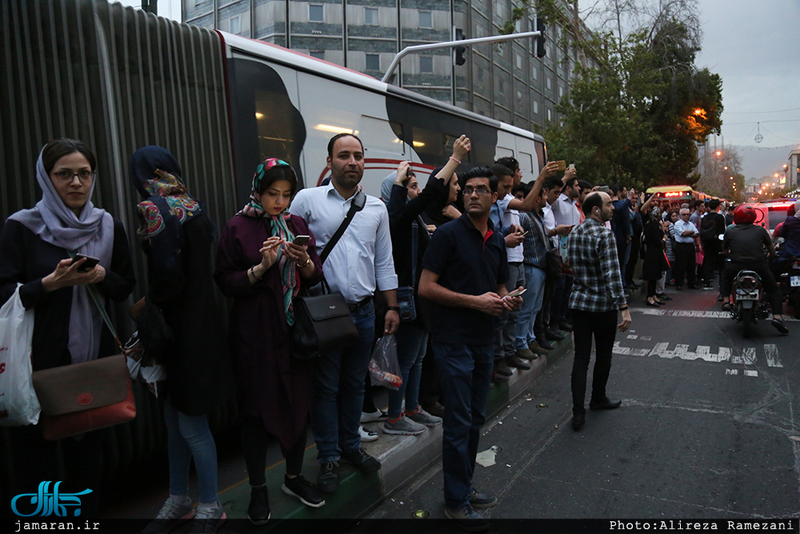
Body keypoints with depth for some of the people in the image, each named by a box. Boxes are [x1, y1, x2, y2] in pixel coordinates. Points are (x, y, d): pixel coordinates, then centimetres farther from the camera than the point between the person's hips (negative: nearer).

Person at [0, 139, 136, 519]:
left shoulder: (109, 227, 6)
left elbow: (126, 288, 10)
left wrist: (102, 276, -10)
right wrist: (51, 282, -21)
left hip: (96, 358, 3)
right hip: (39, 361, -2)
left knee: (88, 455, 10)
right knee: (36, 462, 1)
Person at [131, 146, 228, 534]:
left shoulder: (154, 209, -15)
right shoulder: (193, 207, 8)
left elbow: (169, 276, -21)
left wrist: (146, 304, -2)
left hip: (184, 324, -8)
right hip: (202, 316, 8)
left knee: (190, 421, 4)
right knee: (175, 416, 18)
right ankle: (178, 500, 32)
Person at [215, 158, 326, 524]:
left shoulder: (297, 225, 10)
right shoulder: (238, 228, -2)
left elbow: (317, 276, 9)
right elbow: (225, 282, -6)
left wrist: (304, 262, -12)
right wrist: (262, 267, -20)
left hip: (296, 329, 4)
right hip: (255, 333, -4)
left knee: (299, 403, 10)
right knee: (257, 409, 5)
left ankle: (294, 477, 31)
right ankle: (258, 490, 24)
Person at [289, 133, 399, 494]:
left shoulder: (376, 208, 9)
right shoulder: (307, 200, -2)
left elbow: (384, 262, 11)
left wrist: (392, 307, 8)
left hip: (363, 311, 3)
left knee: (354, 383, 15)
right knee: (326, 386, 6)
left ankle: (350, 445, 34)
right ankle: (328, 457, 23)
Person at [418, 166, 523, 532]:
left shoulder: (497, 240, 11)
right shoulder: (449, 233, -10)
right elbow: (426, 287, -15)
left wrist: (507, 300, -2)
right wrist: (475, 301, -18)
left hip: (482, 340, 7)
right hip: (453, 340, -7)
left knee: (475, 419, 16)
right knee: (458, 422, 0)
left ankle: (464, 487, 33)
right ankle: (455, 502, 16)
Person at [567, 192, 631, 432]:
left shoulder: (574, 234, 6)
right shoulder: (605, 235, -17)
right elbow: (612, 275, -23)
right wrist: (624, 308, -23)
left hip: (579, 302, 6)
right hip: (603, 304, -6)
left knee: (581, 357, 5)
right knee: (603, 355, 16)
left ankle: (578, 412, 1)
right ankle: (598, 398, 34)